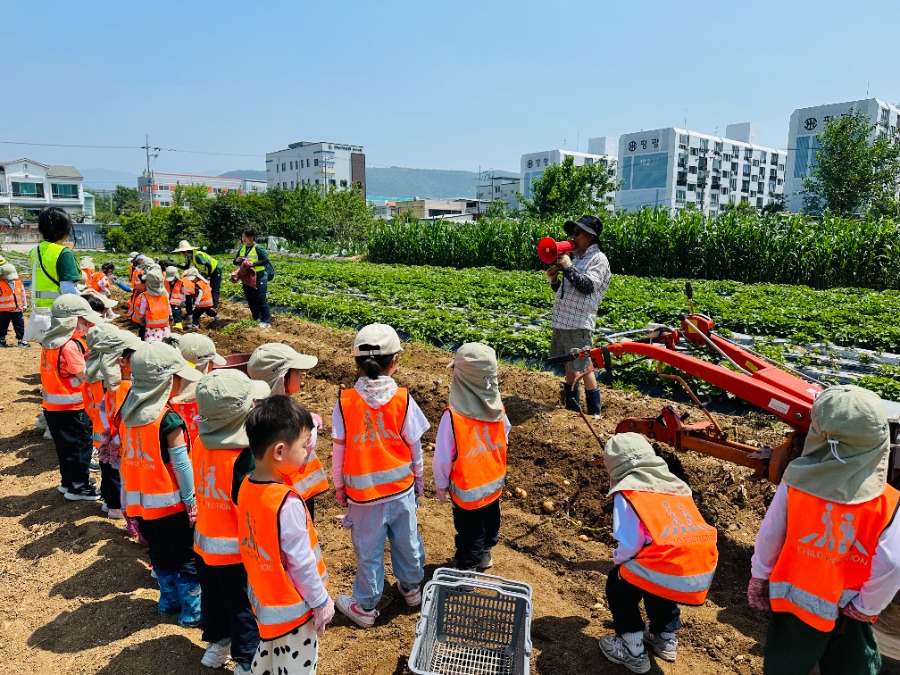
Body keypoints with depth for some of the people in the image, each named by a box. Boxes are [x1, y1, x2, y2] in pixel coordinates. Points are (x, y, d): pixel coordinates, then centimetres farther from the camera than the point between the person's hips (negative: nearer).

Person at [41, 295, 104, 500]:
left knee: (65, 445, 21)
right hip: (71, 408, -9)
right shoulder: (69, 346, -23)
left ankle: (68, 481, 34)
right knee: (81, 445, 5)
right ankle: (78, 486, 14)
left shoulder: (50, 341, 5)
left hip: (52, 405, 9)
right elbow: (85, 376, -24)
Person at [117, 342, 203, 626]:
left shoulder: (127, 411, -3)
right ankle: (191, 609, 19)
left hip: (139, 501, 7)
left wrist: (129, 496, 16)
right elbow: (181, 464, -18)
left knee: (160, 554, 23)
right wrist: (191, 499, -7)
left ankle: (169, 599, 37)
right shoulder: (169, 419, -23)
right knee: (188, 557, 10)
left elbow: (126, 456, 6)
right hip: (169, 502, -6)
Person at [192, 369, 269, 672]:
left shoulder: (200, 442, -10)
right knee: (243, 605, 13)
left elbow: (200, 488, 4)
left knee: (213, 596, 26)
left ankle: (216, 643, 46)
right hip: (235, 547, -6)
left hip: (205, 540, 6)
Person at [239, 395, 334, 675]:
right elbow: (301, 562, -23)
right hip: (291, 607, -7)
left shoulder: (246, 487, -9)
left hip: (263, 599, 7)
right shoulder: (287, 503, -32)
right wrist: (321, 601, -10)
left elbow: (252, 545, 3)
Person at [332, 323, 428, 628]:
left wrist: (339, 486, 8)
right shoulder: (403, 400, -14)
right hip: (401, 488, 2)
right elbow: (415, 446, -4)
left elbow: (338, 451, -8)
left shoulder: (345, 402, -16)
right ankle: (411, 588, 44)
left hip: (363, 493, -1)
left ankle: (365, 607, 32)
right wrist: (418, 479, 12)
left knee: (369, 551, 14)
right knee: (407, 540, 22)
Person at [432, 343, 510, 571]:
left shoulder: (453, 417, -31)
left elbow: (443, 458, -20)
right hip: (494, 482, 5)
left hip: (467, 489, -5)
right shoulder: (498, 409, -16)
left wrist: (441, 484, -2)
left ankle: (468, 566, 35)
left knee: (469, 530, 16)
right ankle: (484, 554, 52)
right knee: (490, 520, 28)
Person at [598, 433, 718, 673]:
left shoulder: (627, 490, 0)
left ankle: (633, 652, 25)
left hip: (669, 575, -6)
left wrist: (618, 559, 14)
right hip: (704, 573, 7)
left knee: (618, 583, 23)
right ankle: (665, 639, 42)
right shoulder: (675, 484, 20)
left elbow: (630, 544, -8)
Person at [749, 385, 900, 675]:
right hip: (848, 612, 0)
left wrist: (759, 578, 7)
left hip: (793, 597, 1)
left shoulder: (794, 484, -17)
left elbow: (768, 537, -9)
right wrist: (868, 605, -2)